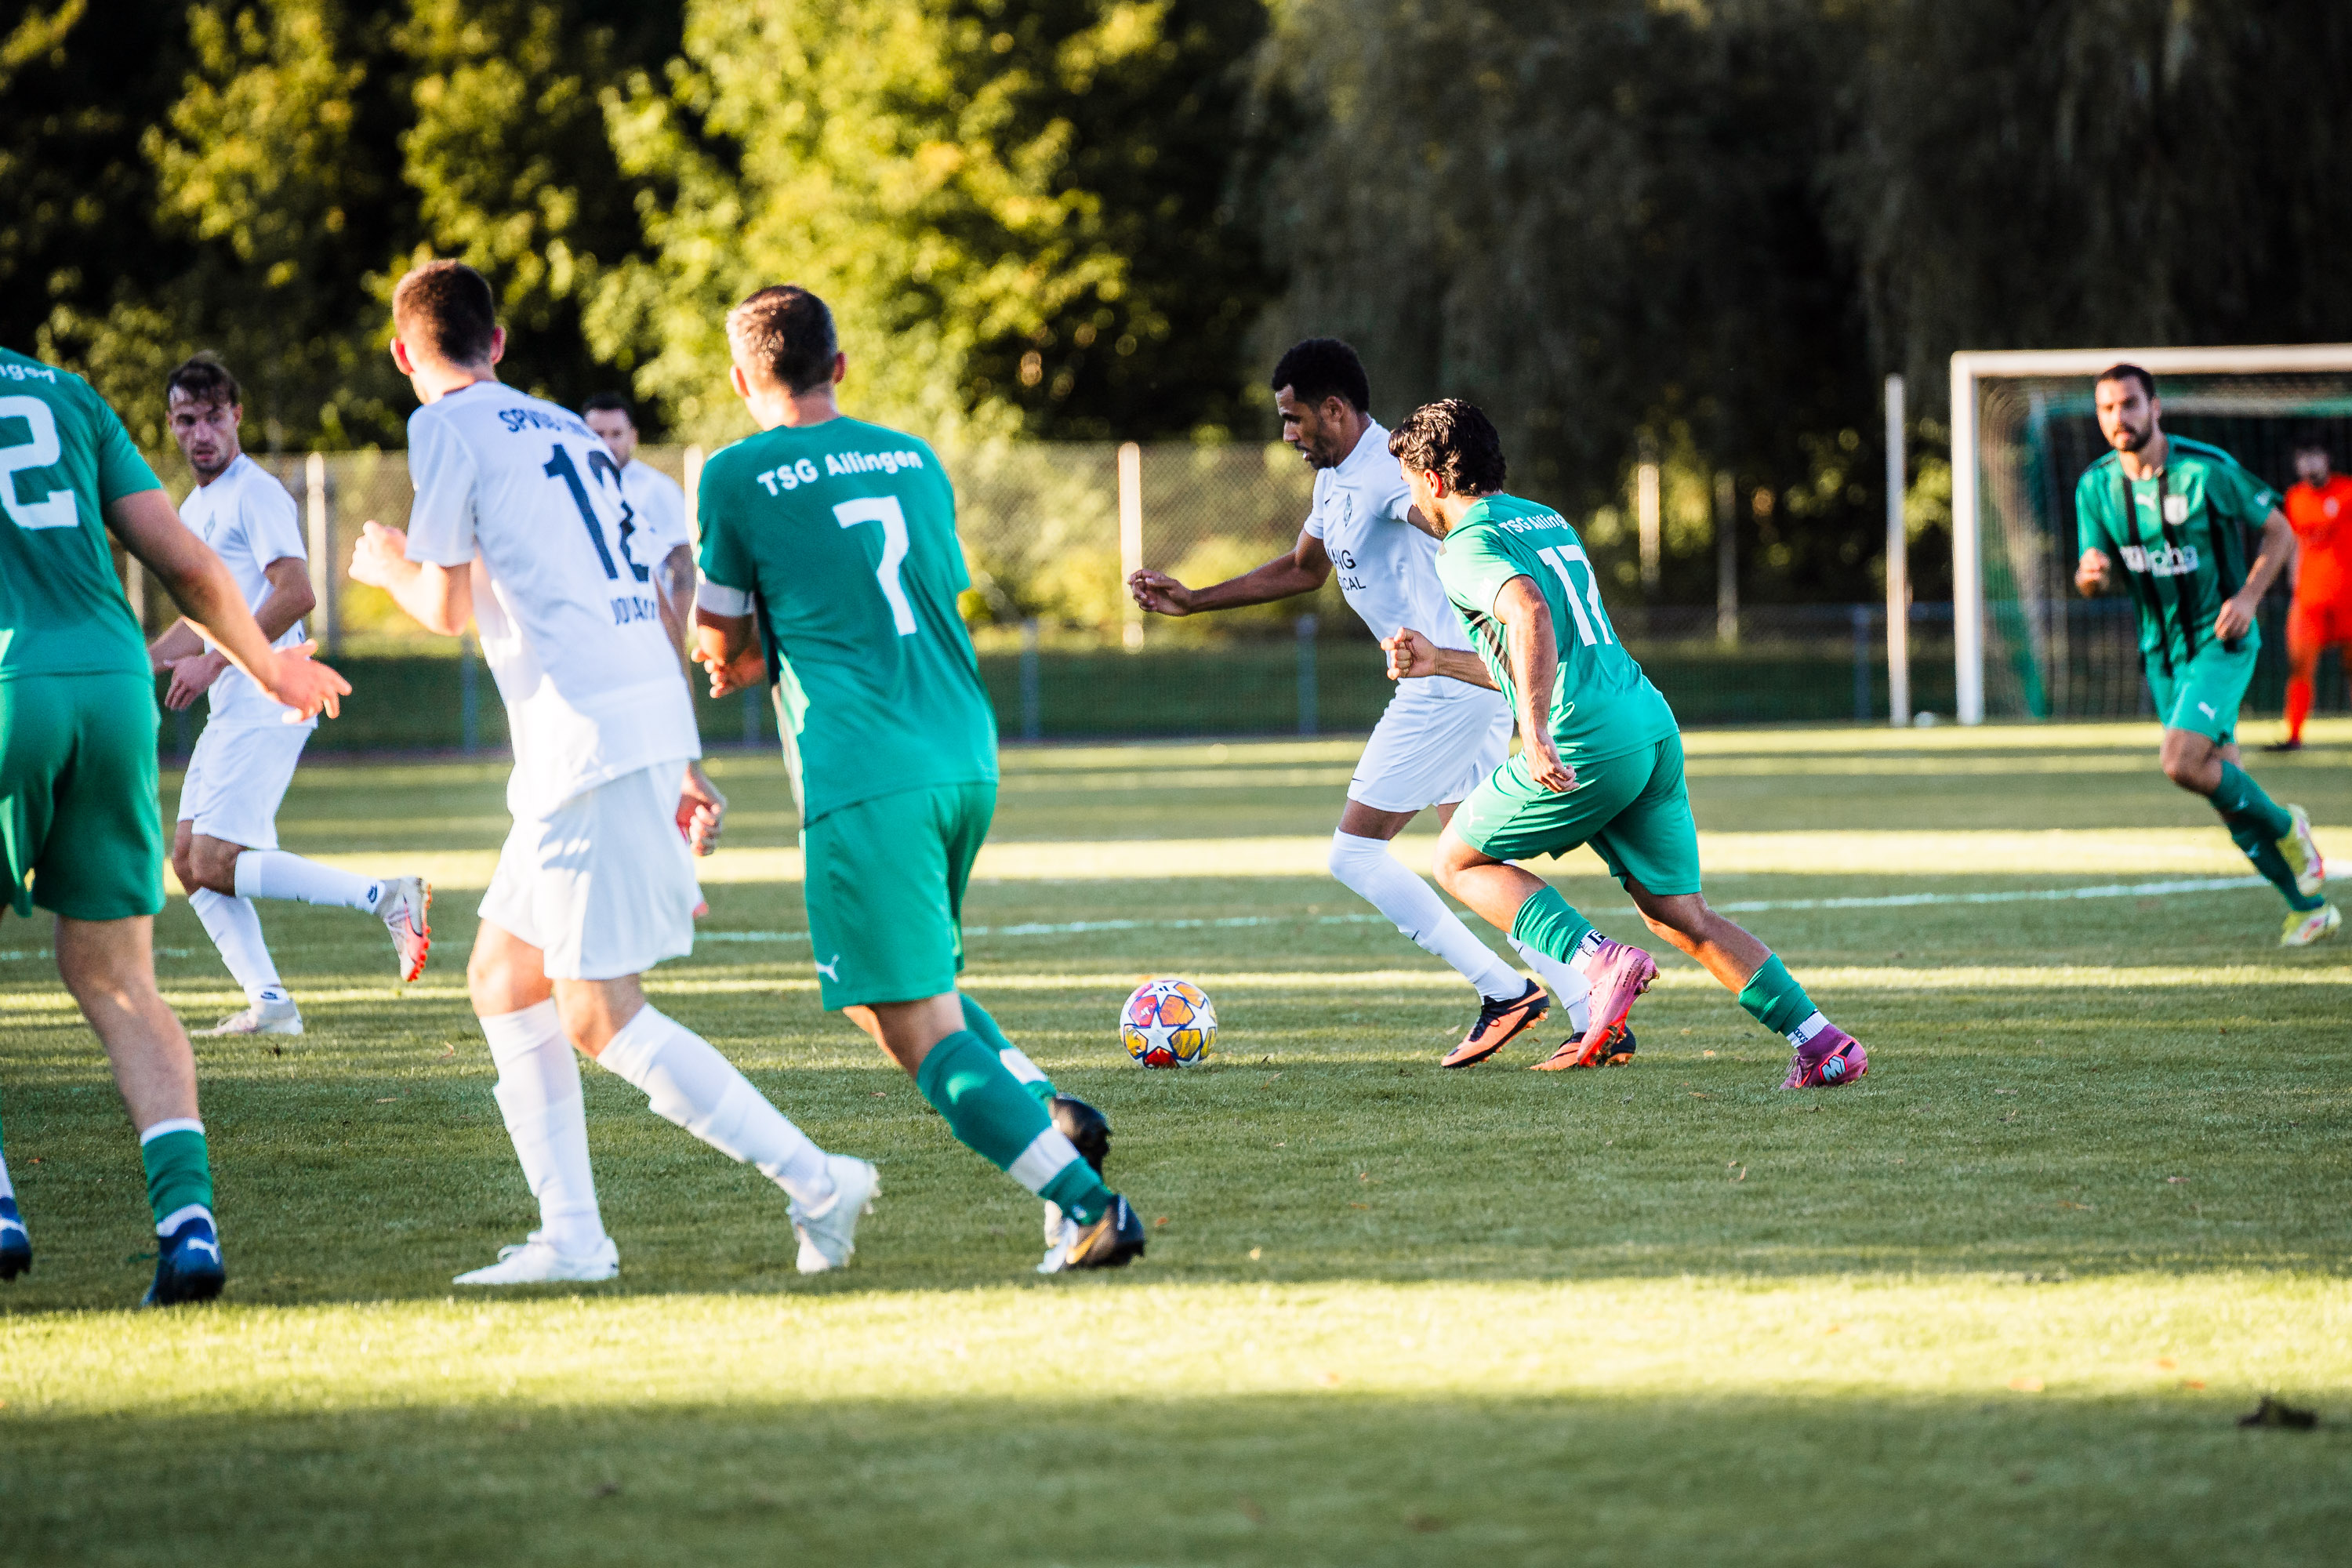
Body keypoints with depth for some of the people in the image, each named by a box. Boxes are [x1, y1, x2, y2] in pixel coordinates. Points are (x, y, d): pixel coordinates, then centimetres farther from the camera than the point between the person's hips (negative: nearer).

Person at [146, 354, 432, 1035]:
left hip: (266, 702, -10)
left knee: (216, 863, -15)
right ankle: (268, 1003, 7)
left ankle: (386, 897, -14)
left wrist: (213, 664, -19)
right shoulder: (193, 510, 20)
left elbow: (295, 594, -21)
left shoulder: (255, 494, -10)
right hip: (230, 708, 10)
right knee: (190, 862, 6)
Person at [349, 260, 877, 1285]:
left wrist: (388, 567, 21)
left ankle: (816, 1183, -9)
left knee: (600, 1017, -8)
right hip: (653, 715, 9)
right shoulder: (569, 432, 22)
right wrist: (682, 768, 25)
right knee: (503, 979, 15)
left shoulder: (449, 429, -2)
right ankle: (573, 1239, 10)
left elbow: (447, 609, -2)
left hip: (589, 733, -9)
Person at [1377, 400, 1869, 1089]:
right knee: (1679, 917, 12)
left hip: (1588, 745, -8)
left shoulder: (1469, 546, -3)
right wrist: (1439, 662, 37)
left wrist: (1535, 733, -34)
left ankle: (1601, 961, -9)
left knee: (1460, 860, 10)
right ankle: (1824, 1043, 1)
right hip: (1653, 725, 8)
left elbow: (1530, 615, -26)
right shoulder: (1548, 522, 25)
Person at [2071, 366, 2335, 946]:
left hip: (2221, 642, -6)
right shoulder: (2097, 485, -1)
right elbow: (2092, 580, 1)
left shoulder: (2207, 470, -15)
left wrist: (2249, 596, -17)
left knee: (2182, 763, -24)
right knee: (2224, 787, 7)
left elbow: (2280, 532, -4)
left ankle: (2285, 828, 2)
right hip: (2163, 652, 6)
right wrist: (2091, 573, -23)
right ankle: (2309, 907, 21)